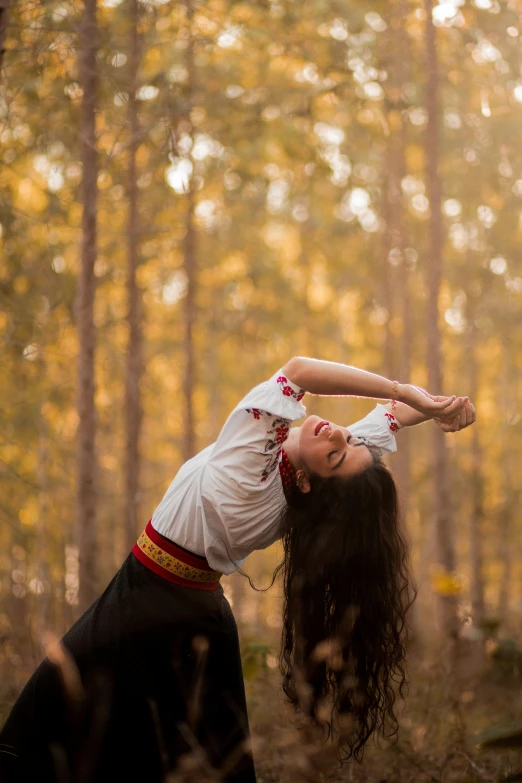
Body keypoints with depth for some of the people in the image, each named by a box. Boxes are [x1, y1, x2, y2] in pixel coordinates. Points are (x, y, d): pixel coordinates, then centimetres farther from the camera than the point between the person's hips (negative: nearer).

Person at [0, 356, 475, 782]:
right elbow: (396, 413, -5)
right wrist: (435, 405, -24)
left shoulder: (253, 462, -34)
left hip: (146, 604, -7)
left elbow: (300, 369, -38)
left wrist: (412, 394, -39)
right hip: (203, 612, 7)